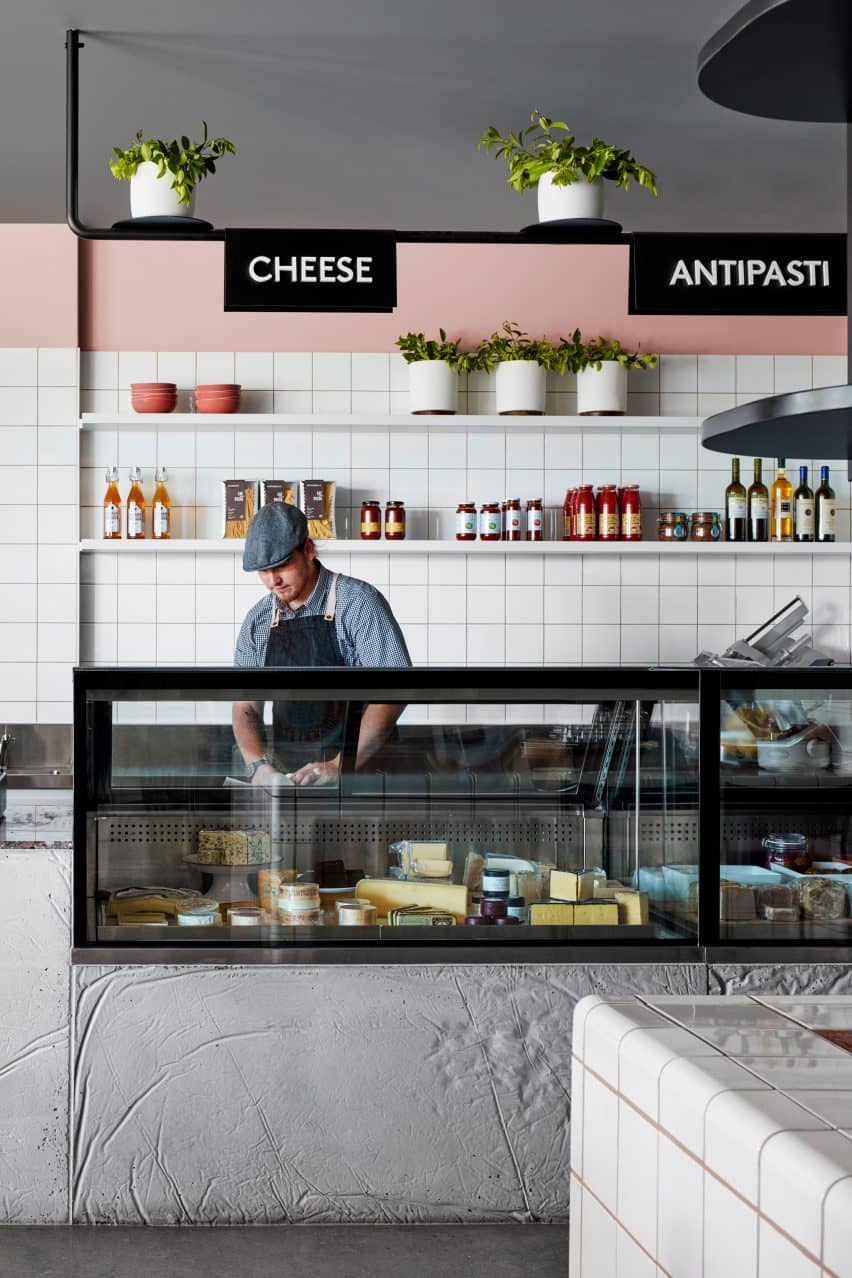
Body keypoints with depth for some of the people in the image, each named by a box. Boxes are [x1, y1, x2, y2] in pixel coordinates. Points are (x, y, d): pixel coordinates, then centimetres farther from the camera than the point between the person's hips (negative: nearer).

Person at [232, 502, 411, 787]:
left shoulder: (358, 602, -7)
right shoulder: (257, 621, 9)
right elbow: (245, 707, 10)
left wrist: (339, 766, -21)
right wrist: (259, 765, -11)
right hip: (286, 775, 5)